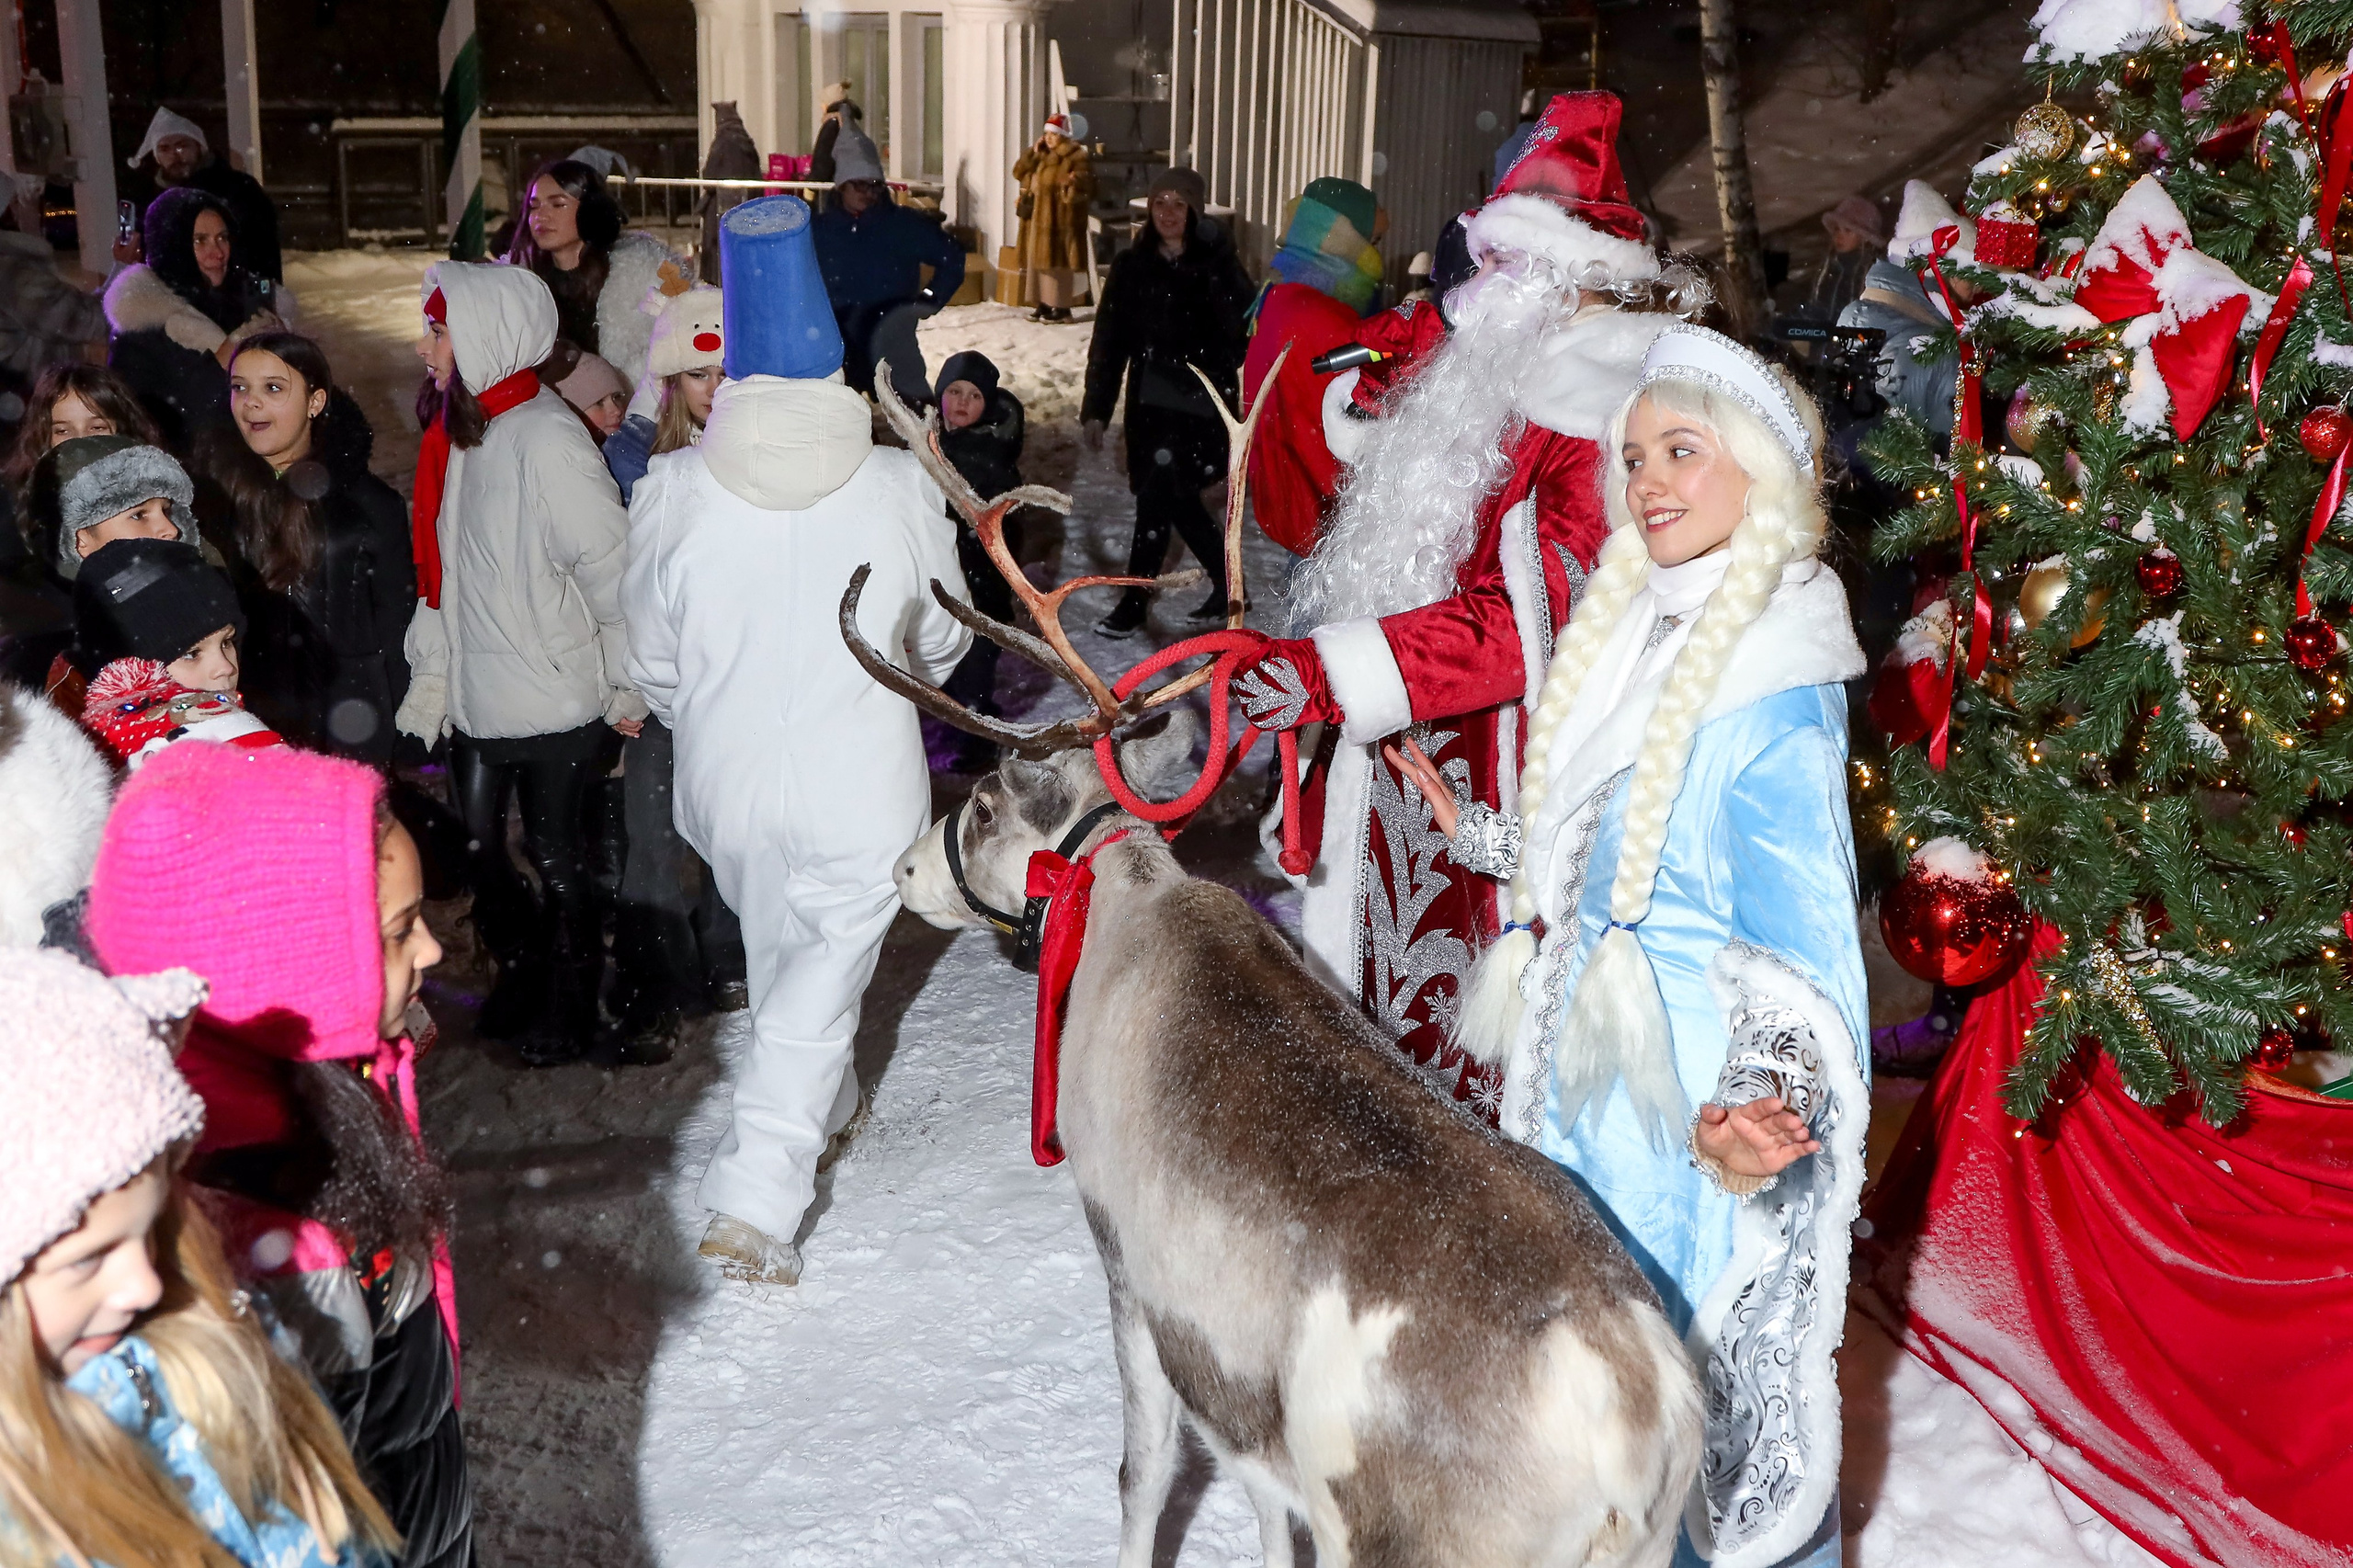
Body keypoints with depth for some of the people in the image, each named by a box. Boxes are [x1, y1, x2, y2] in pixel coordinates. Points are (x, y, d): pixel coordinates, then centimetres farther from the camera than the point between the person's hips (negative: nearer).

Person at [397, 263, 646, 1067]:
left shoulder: (547, 439, -20)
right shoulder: (459, 434, 7)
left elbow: (612, 568, -19)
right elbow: (443, 570, 12)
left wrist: (629, 687, -13)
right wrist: (432, 675, 11)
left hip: (556, 698, -8)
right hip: (478, 694, 8)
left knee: (554, 853, 7)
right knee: (479, 847, 15)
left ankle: (570, 1004, 26)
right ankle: (520, 972, 37)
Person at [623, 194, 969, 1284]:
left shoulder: (675, 490, -11)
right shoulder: (898, 487, -12)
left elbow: (654, 661, 0)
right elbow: (942, 640, 3)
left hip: (727, 782, 2)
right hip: (861, 786, -2)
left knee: (777, 951, 26)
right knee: (825, 977, 9)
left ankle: (825, 1107, 49)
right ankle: (757, 1200, 1)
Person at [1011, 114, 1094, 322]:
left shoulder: (1075, 156, -7)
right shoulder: (1040, 155, 16)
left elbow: (1087, 184, -13)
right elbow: (1019, 173, 12)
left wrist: (1074, 182, -34)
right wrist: (1033, 153, 1)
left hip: (1060, 219, -8)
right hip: (1037, 218, 8)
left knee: (1058, 261, -8)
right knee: (1038, 260, 10)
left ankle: (1061, 307, -5)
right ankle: (1044, 304, 18)